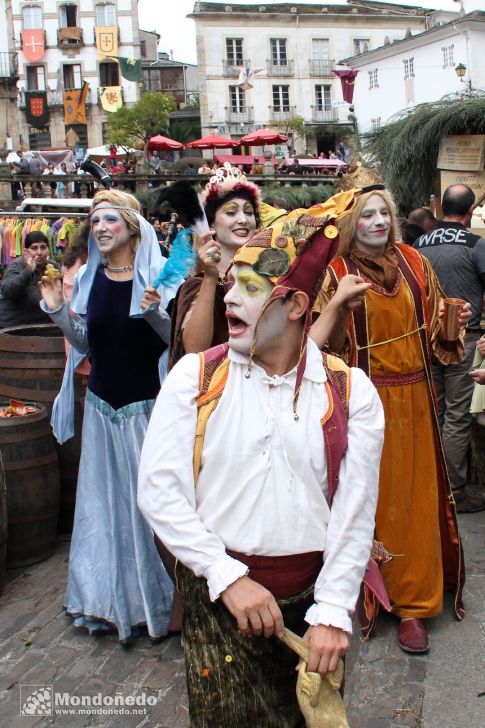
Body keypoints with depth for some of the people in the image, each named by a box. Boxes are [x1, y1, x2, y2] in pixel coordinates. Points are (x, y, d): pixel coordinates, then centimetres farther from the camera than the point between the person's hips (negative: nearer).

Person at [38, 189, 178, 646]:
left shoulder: (156, 274, -9)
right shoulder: (88, 277, 4)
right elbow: (84, 342, 9)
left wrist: (153, 313, -28)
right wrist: (58, 311, -6)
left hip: (146, 404, -4)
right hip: (102, 405, 5)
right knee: (104, 500, 13)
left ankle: (152, 596, 24)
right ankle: (109, 597, 31)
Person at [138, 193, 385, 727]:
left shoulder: (350, 392, -4)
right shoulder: (194, 377, -5)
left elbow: (355, 512, -6)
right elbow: (158, 491, -9)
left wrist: (332, 612, -11)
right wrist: (228, 577, -14)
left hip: (313, 594, 1)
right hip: (215, 594, 0)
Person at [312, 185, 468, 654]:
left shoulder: (413, 262, 7)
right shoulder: (337, 274, -5)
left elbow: (434, 324, 15)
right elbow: (327, 346, -8)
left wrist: (456, 322, -2)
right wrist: (340, 307, -22)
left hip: (414, 398, 4)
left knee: (416, 498, 8)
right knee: (375, 499, 6)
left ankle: (413, 601, 22)